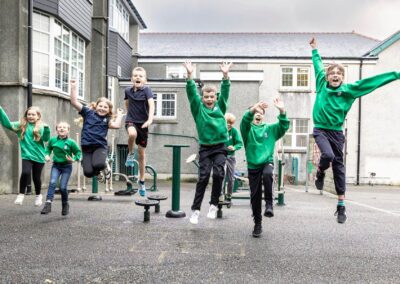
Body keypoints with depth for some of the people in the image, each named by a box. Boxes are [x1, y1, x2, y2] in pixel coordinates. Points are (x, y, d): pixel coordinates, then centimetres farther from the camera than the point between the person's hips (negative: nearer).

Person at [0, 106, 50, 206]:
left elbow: (46, 139, -13)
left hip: (39, 156, 0)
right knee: (25, 173, -22)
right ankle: (21, 194, -1)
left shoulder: (41, 127, -2)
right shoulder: (21, 125, 2)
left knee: (36, 177, 9)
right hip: (27, 156, 0)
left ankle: (38, 195, 35)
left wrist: (46, 128, -30)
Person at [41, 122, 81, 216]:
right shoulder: (52, 140, -3)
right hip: (56, 165, 2)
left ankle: (65, 205, 21)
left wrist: (74, 159, -18)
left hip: (67, 166, -2)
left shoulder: (71, 142, -11)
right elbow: (48, 148, 17)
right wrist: (47, 155, 0)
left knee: (63, 187, -2)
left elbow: (78, 152, -2)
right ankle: (48, 204, -19)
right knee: (52, 182, -17)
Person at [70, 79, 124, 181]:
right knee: (88, 172, -12)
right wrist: (73, 87, -6)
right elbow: (74, 102, 0)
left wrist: (119, 115, 0)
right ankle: (97, 172, 29)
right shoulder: (88, 112, 6)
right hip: (86, 147, 1)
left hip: (100, 146, -1)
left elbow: (116, 125, -13)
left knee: (98, 164, -32)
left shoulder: (107, 119, 7)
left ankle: (105, 166, 9)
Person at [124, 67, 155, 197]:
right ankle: (130, 154, -7)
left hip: (143, 123, -1)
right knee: (133, 134, -38)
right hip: (131, 121, 1)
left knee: (142, 153, 5)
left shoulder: (146, 89, -11)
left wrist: (150, 119, -40)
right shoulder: (128, 90, -1)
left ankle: (141, 180, 21)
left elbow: (151, 105, -25)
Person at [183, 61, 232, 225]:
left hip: (220, 147, 1)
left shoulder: (220, 107, 11)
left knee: (218, 174, -12)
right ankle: (196, 209, 5)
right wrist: (190, 76, -16)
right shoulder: (198, 108, 6)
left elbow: (225, 93, 2)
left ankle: (214, 204, 4)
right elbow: (191, 93, -4)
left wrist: (225, 76, -11)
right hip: (205, 148, -1)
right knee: (203, 177, -4)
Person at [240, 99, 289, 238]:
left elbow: (284, 126, -7)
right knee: (255, 196, 3)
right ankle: (257, 223, 19)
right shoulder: (247, 128, 4)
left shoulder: (270, 129, 10)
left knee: (267, 175, -36)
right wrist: (252, 109, -39)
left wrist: (282, 111, -24)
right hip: (253, 165, 0)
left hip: (267, 162, 0)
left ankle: (269, 203, -18)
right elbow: (244, 121, -19)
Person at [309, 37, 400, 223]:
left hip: (336, 132, 1)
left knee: (339, 166, 5)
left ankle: (341, 205, 13)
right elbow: (318, 67, 16)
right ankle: (320, 173, 10)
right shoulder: (322, 85, 1)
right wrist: (314, 50, 27)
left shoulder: (347, 90, -1)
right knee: (328, 155, -27)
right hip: (320, 130, -1)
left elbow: (370, 82, -3)